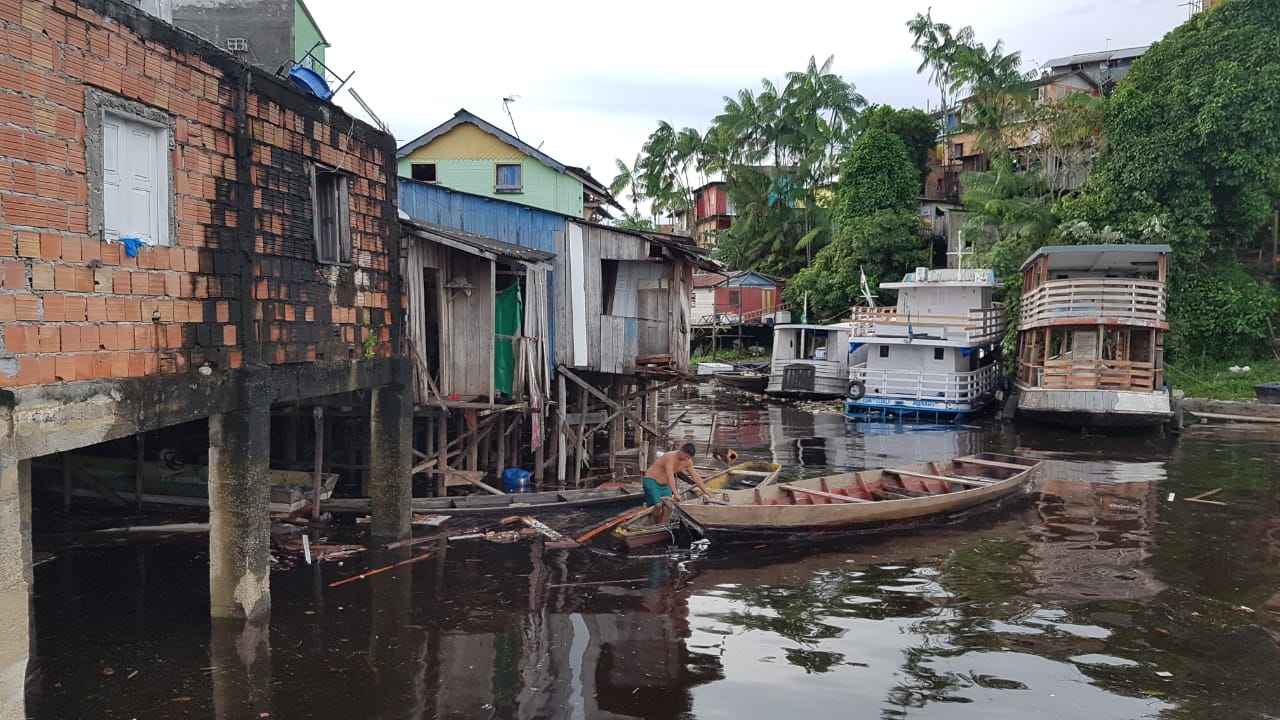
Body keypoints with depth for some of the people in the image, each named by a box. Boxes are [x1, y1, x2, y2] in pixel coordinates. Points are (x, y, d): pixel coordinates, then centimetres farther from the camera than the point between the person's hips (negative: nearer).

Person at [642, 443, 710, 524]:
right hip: (651, 480, -7)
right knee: (658, 505, -24)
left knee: (667, 509, -8)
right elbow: (670, 476, -38)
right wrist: (675, 494, -48)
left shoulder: (687, 461, -4)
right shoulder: (670, 457, -28)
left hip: (664, 485, 7)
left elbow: (696, 477, 2)